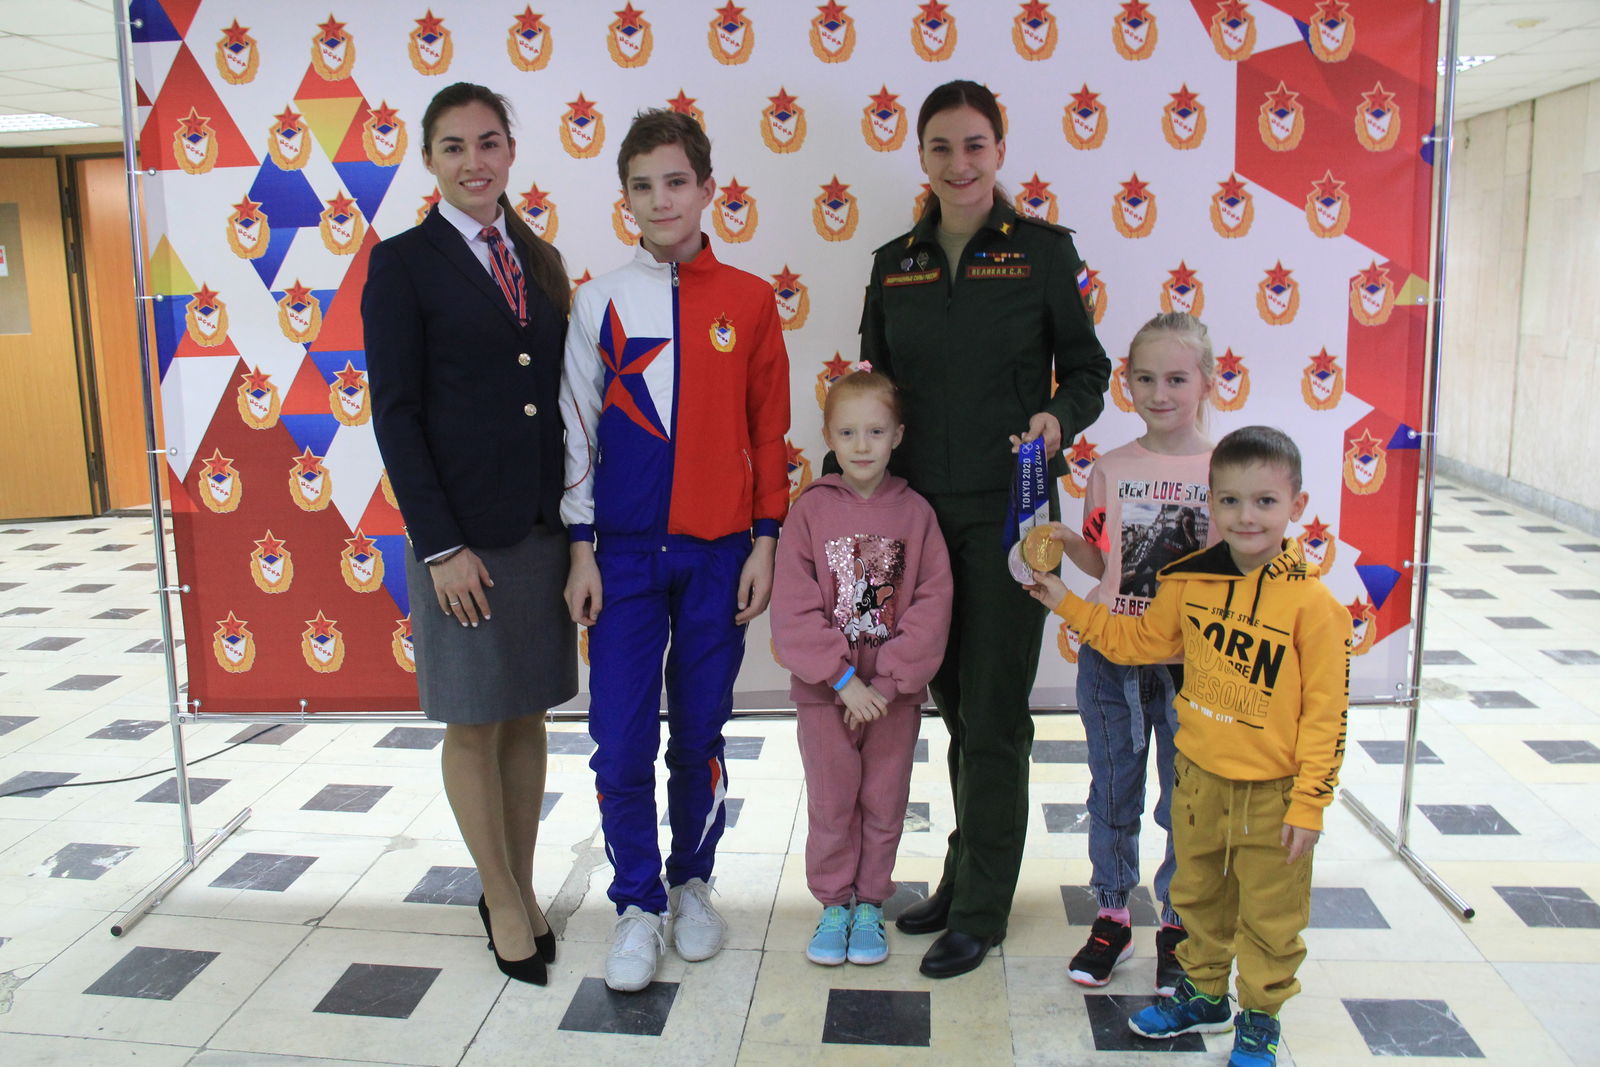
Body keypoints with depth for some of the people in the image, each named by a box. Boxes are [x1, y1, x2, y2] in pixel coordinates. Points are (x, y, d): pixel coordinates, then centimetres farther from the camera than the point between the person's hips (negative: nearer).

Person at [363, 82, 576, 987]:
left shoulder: (541, 259, 10)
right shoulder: (403, 264, -5)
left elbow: (561, 396, 11)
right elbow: (395, 413, -9)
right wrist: (439, 545, -14)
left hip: (545, 525, 5)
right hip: (463, 530, -5)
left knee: (529, 715, 14)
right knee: (474, 725, 8)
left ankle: (522, 887, 30)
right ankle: (505, 903, 25)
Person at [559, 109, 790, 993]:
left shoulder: (749, 300, 1)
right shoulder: (600, 302, 2)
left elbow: (769, 430, 4)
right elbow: (577, 428, 4)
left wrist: (765, 540, 1)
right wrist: (581, 548, 1)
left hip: (718, 552, 0)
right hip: (624, 552, 0)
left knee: (699, 737, 9)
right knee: (621, 744, 0)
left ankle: (692, 882, 30)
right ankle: (637, 905, 19)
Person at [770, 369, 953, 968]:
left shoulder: (915, 513, -3)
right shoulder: (810, 510, -5)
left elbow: (933, 604, -7)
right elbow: (793, 610, -9)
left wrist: (887, 681, -14)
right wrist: (844, 678, -15)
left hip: (895, 692, 1)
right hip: (824, 692, -1)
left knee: (884, 802, 12)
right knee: (830, 803, 9)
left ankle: (870, 905, 30)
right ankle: (833, 905, 28)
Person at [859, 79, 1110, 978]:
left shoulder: (1042, 250, -3)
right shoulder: (896, 264, 8)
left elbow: (1088, 370, 1)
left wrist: (1058, 417, -19)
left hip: (1008, 509, -4)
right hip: (919, 507, 4)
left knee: (993, 711, 1)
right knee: (954, 701, 14)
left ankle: (982, 911, 15)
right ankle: (964, 873, 31)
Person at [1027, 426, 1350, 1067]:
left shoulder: (1311, 603, -18)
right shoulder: (1190, 582, -5)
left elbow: (1326, 712, -15)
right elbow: (1140, 641, 11)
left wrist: (1309, 803, -14)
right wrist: (1067, 604, 5)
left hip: (1272, 791, -4)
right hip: (1198, 777, 5)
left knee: (1269, 916, 12)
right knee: (1197, 896, 23)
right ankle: (1204, 996, 44)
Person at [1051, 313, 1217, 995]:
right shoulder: (1110, 469, 1)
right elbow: (1101, 563, 6)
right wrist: (1064, 543, -12)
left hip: (1189, 656, -2)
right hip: (1111, 652, 2)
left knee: (1187, 799, 10)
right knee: (1112, 792, 14)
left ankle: (1178, 925, 29)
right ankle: (1111, 915, 31)